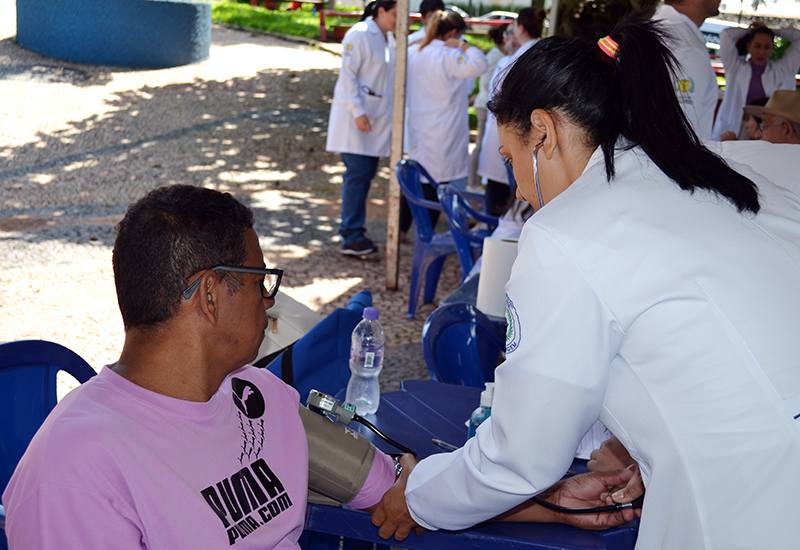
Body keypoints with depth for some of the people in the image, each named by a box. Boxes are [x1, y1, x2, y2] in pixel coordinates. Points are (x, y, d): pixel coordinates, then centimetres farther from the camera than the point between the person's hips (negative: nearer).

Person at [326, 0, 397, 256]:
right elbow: (347, 75, -14)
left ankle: (352, 231, 15)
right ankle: (351, 238, -6)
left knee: (367, 172, 7)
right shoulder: (360, 34, -11)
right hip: (355, 115, -8)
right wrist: (358, 112, -19)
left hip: (377, 117, 8)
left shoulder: (389, 38, 14)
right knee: (358, 172, -11)